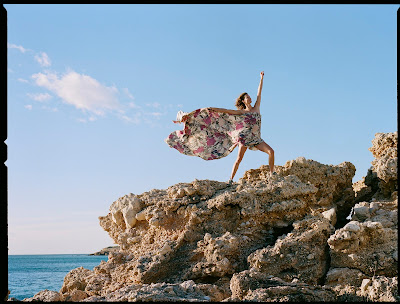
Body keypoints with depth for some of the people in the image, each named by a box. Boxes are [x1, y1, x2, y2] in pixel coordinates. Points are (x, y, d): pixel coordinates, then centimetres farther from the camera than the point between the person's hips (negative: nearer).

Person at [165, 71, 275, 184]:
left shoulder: (256, 108, 10)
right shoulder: (241, 112, 3)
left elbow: (259, 92, 12)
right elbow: (225, 111, 2)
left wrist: (261, 78, 13)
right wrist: (212, 109, -3)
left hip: (256, 139, 3)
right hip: (245, 137, -3)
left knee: (271, 152, -10)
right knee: (239, 158, -6)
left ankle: (272, 173, -3)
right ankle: (231, 179, 0)